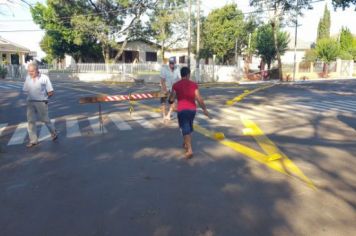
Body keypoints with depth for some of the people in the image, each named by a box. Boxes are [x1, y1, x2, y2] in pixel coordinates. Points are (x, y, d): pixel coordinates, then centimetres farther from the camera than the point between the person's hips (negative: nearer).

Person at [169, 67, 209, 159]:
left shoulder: (176, 85, -3)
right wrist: (204, 109, 1)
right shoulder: (194, 84, -1)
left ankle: (189, 150, -15)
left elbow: (171, 99, -1)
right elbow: (199, 98, -5)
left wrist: (170, 101, 22)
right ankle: (185, 143, 40)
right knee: (189, 127, 23)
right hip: (192, 109, 3)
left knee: (185, 129, -3)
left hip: (182, 110, -2)